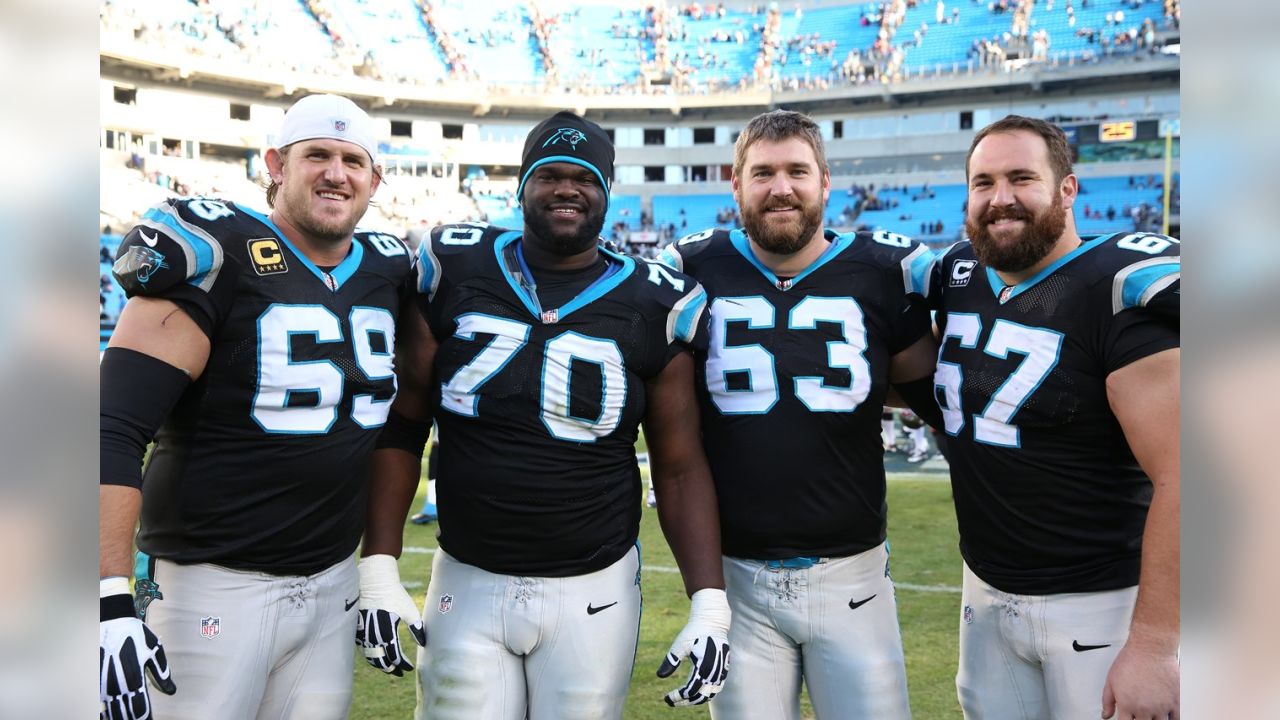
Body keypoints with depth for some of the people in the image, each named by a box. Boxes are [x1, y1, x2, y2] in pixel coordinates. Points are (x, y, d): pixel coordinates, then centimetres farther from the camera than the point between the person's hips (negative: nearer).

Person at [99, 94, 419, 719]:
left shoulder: (389, 273, 5)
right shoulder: (218, 257, -12)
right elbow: (114, 429, -16)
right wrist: (111, 601, -23)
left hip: (333, 585, 5)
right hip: (214, 587, -5)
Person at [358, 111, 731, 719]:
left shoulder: (653, 306, -4)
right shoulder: (455, 270, -2)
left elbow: (679, 470, -1)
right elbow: (402, 427, 2)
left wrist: (709, 603, -9)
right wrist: (381, 567, -3)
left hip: (594, 593, 0)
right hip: (467, 585, 1)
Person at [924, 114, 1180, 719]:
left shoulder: (1121, 294, -18)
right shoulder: (959, 277, 2)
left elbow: (1178, 478, -21)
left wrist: (1154, 645, -21)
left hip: (1100, 602, -6)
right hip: (986, 594, 6)